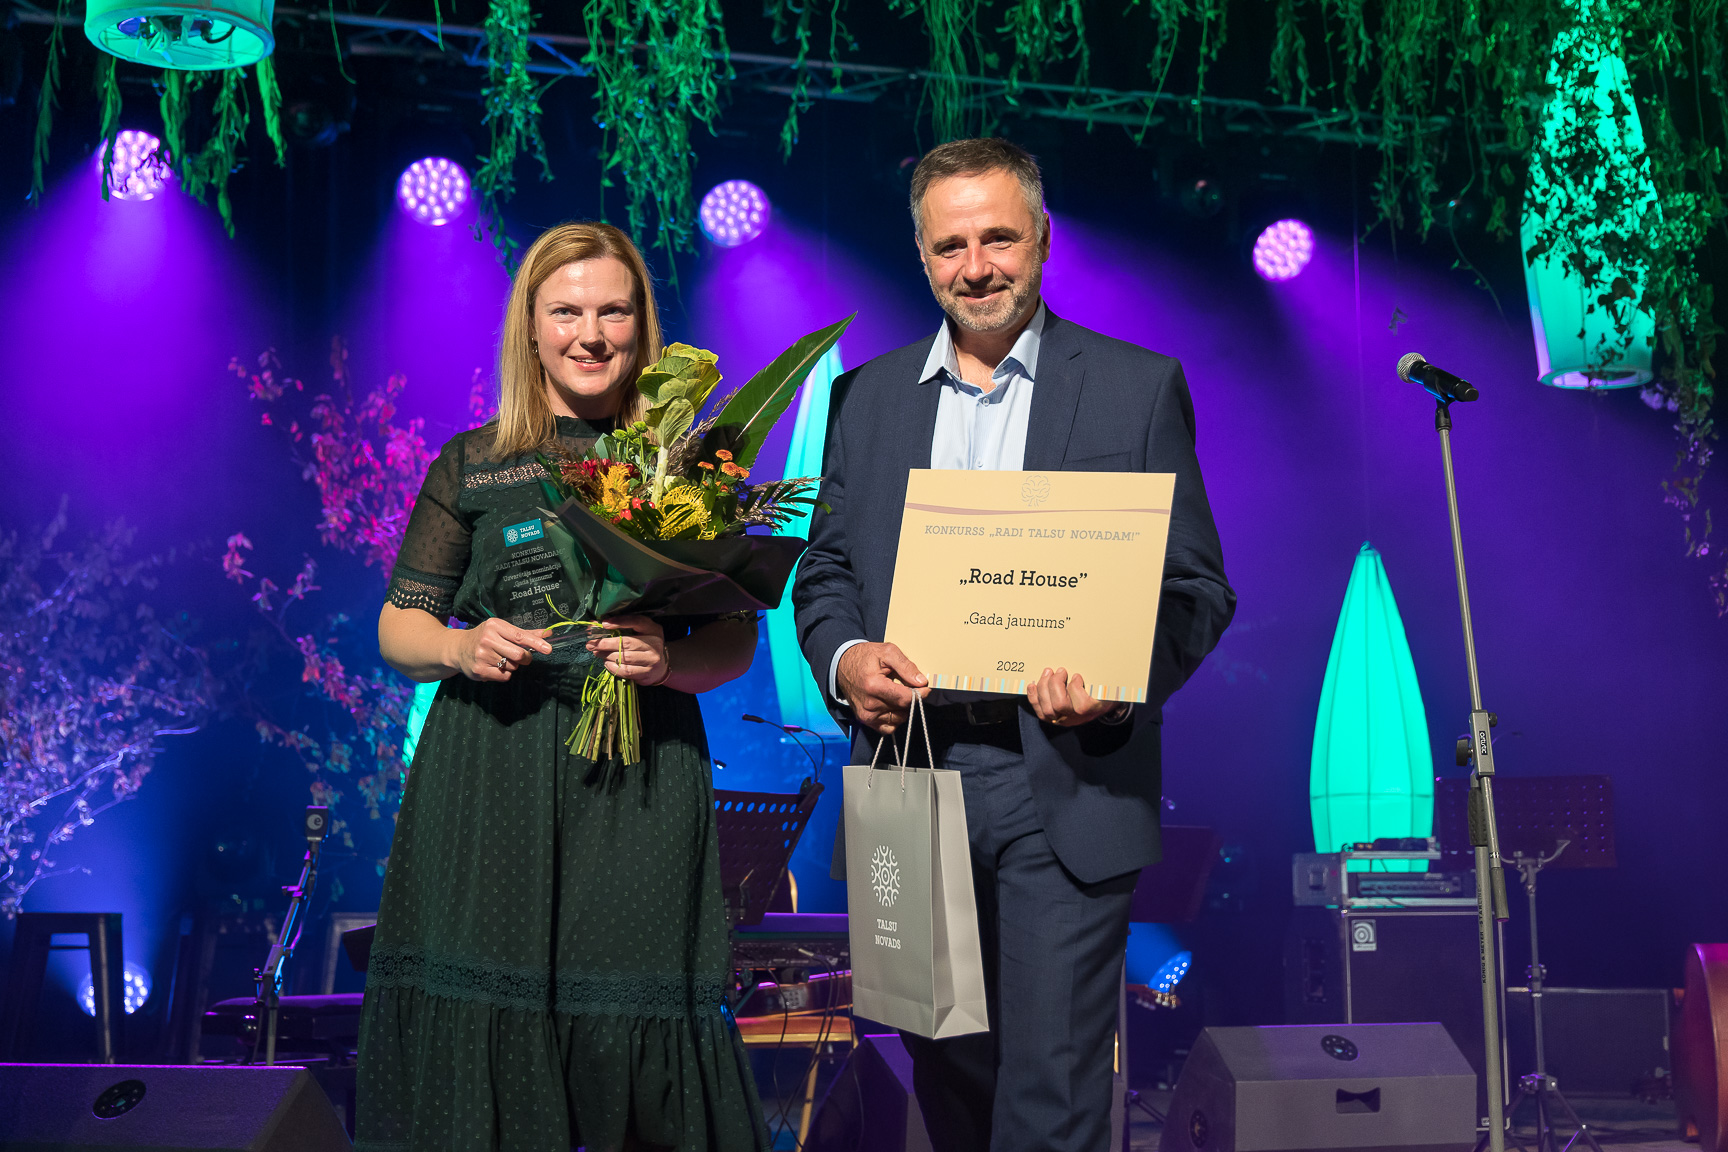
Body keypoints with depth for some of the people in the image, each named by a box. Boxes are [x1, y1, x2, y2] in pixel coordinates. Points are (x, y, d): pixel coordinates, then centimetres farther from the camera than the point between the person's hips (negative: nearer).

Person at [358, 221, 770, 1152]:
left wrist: (669, 661, -13)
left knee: (633, 1012, -2)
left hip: (639, 787, 0)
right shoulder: (471, 464, 9)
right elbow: (397, 627, 11)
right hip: (486, 787, 1)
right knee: (476, 1034, -1)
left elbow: (737, 641, 7)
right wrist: (458, 647, -10)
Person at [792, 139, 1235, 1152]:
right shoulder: (867, 396, 12)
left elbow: (1199, 588, 0)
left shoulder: (1140, 387, 2)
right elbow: (826, 571, 14)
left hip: (1066, 789, -3)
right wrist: (845, 659, -8)